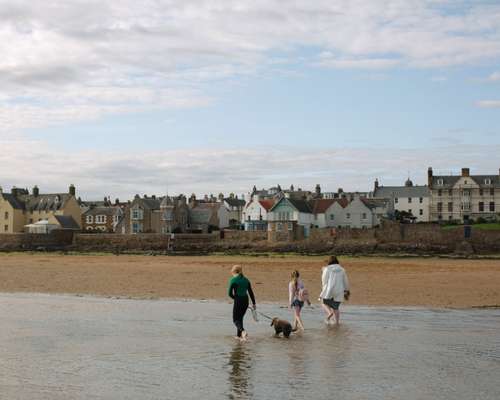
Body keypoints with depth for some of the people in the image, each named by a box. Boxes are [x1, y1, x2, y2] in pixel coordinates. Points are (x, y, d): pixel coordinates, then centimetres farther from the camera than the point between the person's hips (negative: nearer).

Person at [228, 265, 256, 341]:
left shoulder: (233, 280, -8)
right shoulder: (246, 280, 7)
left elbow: (230, 293, -8)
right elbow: (251, 292, 8)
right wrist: (254, 303, 13)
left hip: (238, 301, -6)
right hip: (246, 301, 6)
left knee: (235, 319, 3)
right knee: (240, 318, 21)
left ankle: (243, 331, -24)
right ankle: (238, 335, 23)